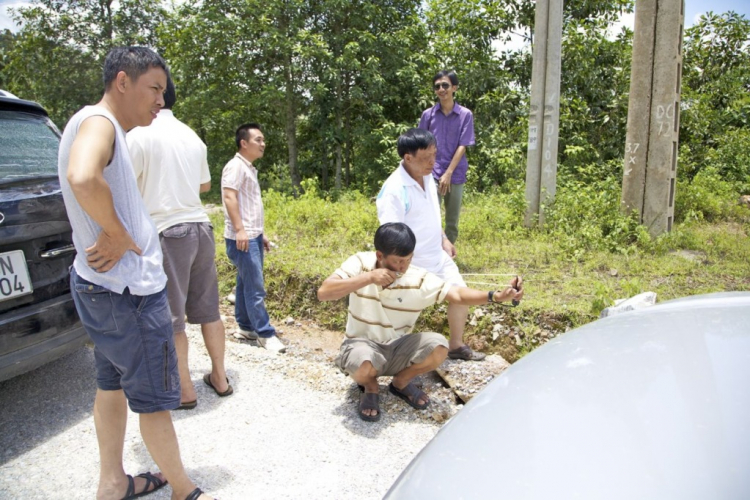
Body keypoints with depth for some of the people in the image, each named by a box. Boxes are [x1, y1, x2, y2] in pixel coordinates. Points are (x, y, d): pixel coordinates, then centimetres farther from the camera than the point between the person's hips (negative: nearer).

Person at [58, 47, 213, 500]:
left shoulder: (105, 128, 15)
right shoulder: (98, 122, -16)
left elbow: (116, 200, 12)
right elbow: (83, 178, -38)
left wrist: (117, 238, -7)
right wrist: (119, 235, -25)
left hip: (108, 287, 10)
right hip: (128, 291, -10)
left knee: (114, 384, 20)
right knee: (155, 399, 5)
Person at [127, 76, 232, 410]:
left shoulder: (139, 134, -8)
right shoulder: (191, 136, 11)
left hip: (166, 232, -6)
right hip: (200, 226, 6)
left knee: (170, 316, 5)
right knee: (207, 309, 14)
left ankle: (184, 391, 14)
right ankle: (219, 378, 24)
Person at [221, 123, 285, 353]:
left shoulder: (250, 168, 19)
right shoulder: (236, 165, -9)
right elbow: (229, 197, -19)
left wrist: (261, 234, 21)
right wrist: (239, 229, -25)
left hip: (253, 236, 9)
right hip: (242, 237, -9)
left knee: (246, 283, 14)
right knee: (255, 287, -7)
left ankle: (246, 327, 23)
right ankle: (265, 334, -2)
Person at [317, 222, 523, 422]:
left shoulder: (420, 279, -14)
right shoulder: (360, 263, -15)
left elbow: (457, 294, -20)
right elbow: (323, 292, -24)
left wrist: (496, 296, -36)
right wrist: (369, 278, -32)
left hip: (398, 348, 3)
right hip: (363, 345, -2)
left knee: (438, 346, -25)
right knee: (363, 365, -39)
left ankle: (401, 382, 7)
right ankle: (370, 387, 3)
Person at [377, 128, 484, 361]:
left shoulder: (427, 176, 0)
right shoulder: (393, 191, -27)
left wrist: (444, 239, 15)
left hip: (438, 256, 8)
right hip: (412, 264, -8)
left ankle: (456, 345, 34)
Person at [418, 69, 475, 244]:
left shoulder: (466, 115, 0)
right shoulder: (428, 114, 3)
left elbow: (462, 146, -5)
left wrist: (448, 173, -11)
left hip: (456, 175, 0)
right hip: (432, 175, 0)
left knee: (452, 222, 9)